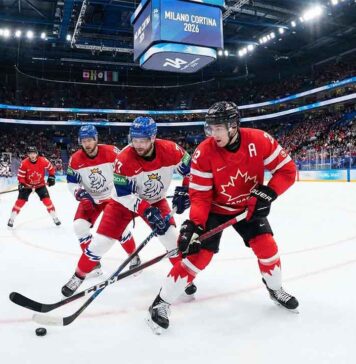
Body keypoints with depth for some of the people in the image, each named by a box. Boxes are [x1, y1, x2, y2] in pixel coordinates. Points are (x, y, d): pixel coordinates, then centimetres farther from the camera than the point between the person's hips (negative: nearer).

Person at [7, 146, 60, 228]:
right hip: (27, 185, 0)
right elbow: (20, 175, -14)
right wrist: (21, 184, -27)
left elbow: (51, 168, -3)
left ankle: (55, 217, 1)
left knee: (47, 199, -10)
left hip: (40, 184, 1)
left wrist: (51, 177, -10)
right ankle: (11, 219, 7)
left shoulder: (43, 161, -20)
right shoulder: (24, 163, -22)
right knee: (20, 201, -6)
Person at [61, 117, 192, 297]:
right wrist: (146, 210, -33)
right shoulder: (124, 159, -30)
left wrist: (184, 191, -13)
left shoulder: (169, 150, -24)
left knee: (171, 236, -7)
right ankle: (79, 276, 18)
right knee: (101, 240, -5)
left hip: (156, 200, 2)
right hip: (124, 201, -2)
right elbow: (123, 195, -26)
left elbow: (190, 167, -5)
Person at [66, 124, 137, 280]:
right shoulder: (75, 160, -13)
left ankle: (134, 257, 14)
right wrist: (81, 194, -23)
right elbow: (72, 183, -5)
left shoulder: (111, 152, -20)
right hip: (90, 199, 3)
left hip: (112, 196, -2)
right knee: (79, 226, -13)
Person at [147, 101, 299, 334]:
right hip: (215, 208, -2)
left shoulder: (259, 140, -21)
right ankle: (162, 302, 2)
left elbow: (287, 169, -13)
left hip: (249, 206, 3)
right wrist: (194, 224, -34)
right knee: (199, 254, -11)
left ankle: (276, 289, 28)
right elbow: (199, 195, -21)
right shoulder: (204, 153, -25)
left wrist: (268, 192, -26)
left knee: (266, 245, -5)